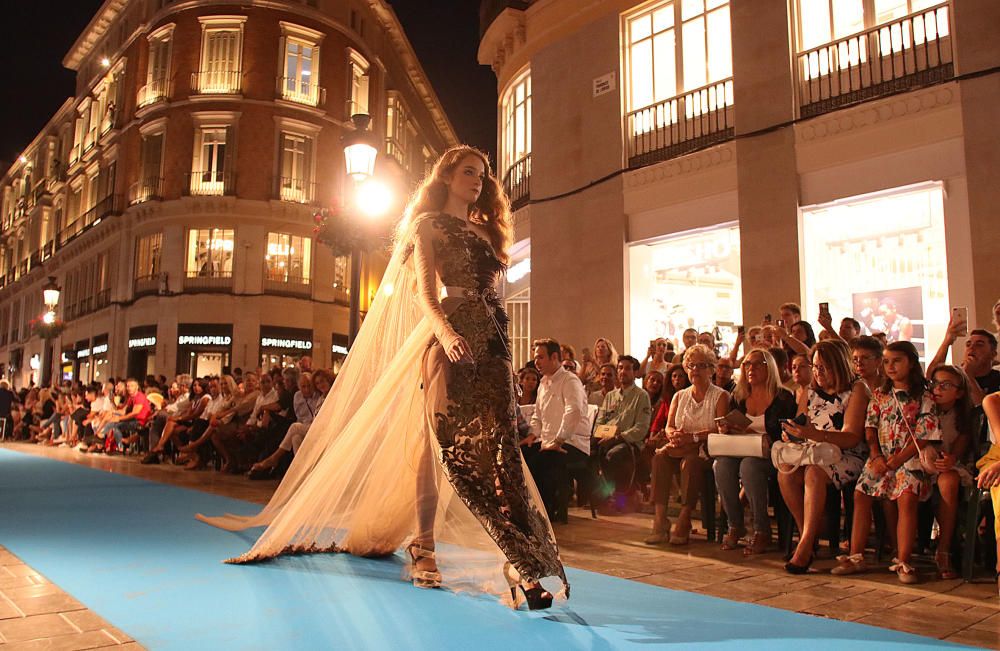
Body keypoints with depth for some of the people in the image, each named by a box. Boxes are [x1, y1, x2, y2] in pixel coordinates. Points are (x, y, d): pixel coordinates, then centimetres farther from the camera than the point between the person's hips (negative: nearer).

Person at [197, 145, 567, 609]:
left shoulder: (486, 231, 25)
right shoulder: (428, 224, 7)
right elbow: (425, 292, -6)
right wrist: (444, 331, -26)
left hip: (493, 344, 5)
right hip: (450, 339, -5)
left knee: (498, 450, -2)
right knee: (443, 444, -9)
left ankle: (520, 563, -1)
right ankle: (424, 550, -1)